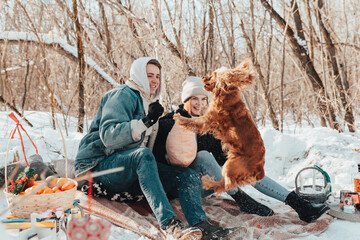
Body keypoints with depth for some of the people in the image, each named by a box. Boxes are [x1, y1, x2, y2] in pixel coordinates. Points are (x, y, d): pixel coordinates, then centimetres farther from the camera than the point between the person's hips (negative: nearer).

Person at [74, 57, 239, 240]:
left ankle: (200, 225, -35)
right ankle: (169, 224, -49)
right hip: (100, 165, -8)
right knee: (143, 155, -40)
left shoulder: (149, 103, 23)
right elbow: (109, 137, -19)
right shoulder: (123, 95, -5)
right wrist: (145, 122, -26)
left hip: (134, 173, 8)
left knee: (189, 176, -10)